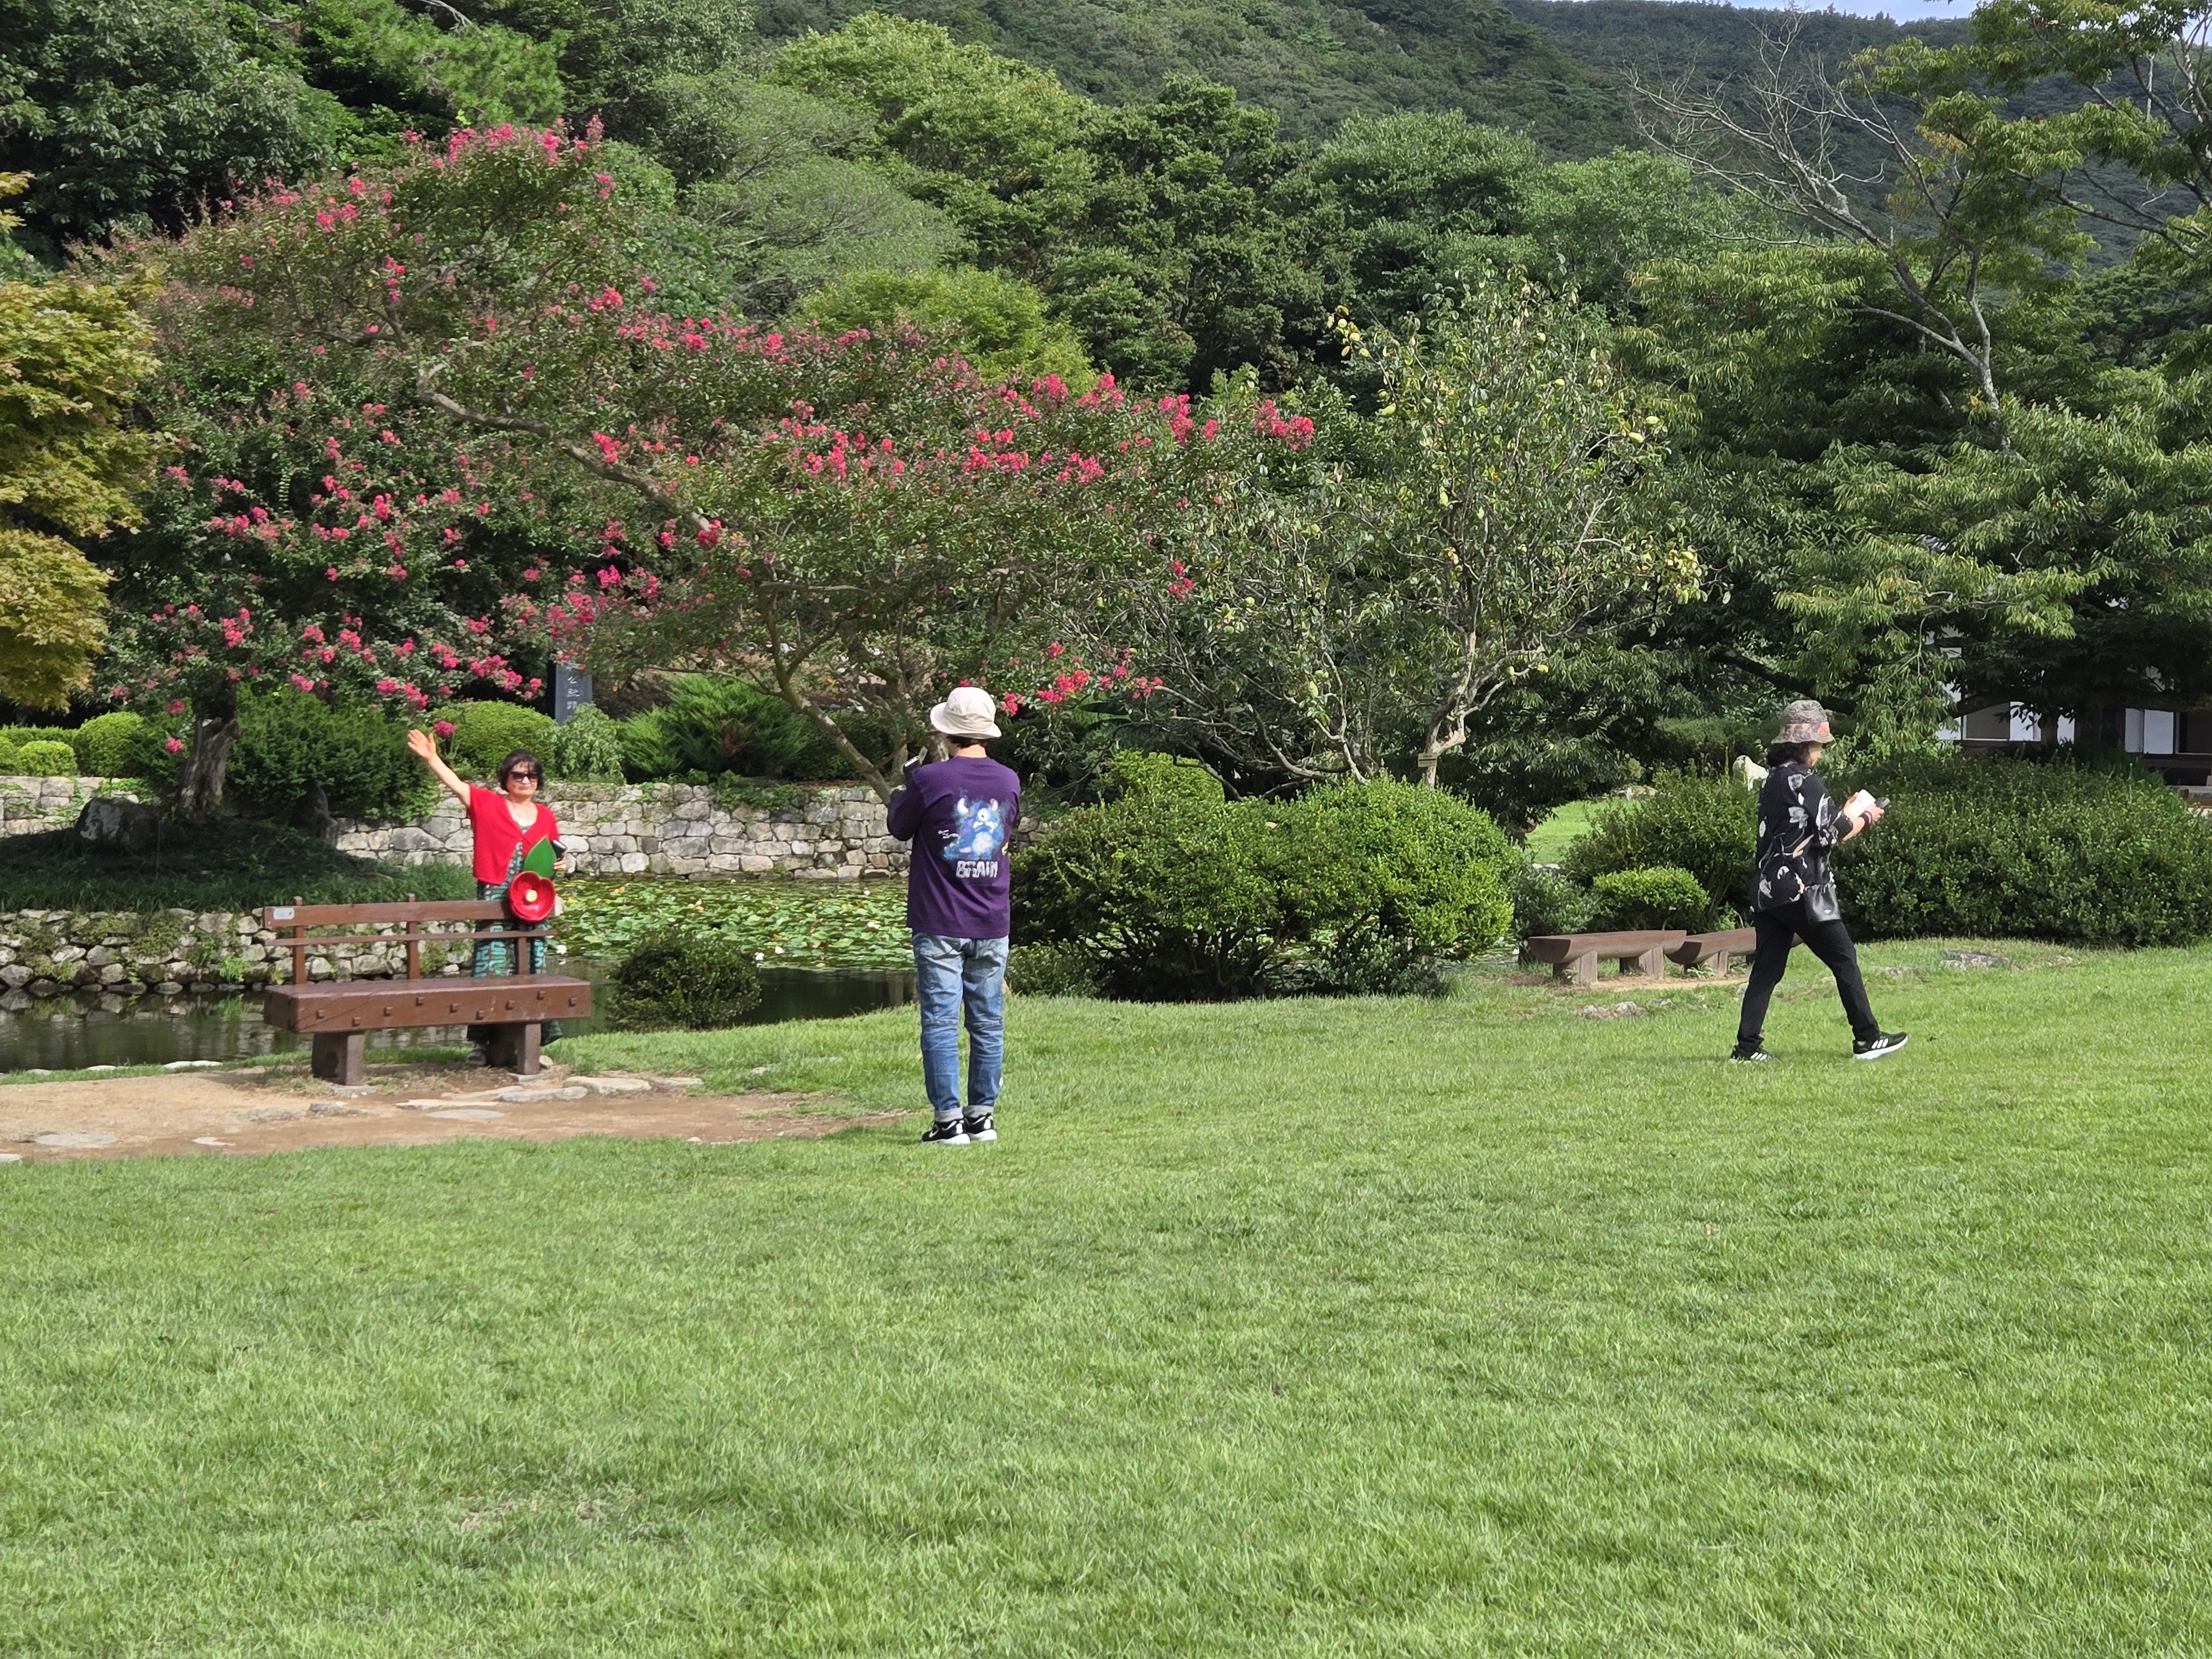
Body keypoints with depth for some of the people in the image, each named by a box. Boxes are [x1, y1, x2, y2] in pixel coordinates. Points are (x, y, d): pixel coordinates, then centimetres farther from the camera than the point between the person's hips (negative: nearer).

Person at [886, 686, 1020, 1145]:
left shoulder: (929, 780, -13)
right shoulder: (1008, 782, 1)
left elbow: (900, 828, 3)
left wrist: (899, 795, 23)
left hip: (940, 925, -4)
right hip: (993, 925, 4)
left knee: (940, 1024, 0)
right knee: (988, 1025, 10)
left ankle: (949, 1119, -1)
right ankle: (983, 1116, 15)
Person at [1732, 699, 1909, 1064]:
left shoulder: (1772, 780, 15)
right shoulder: (1804, 781, -11)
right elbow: (1830, 834, -14)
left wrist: (1848, 815, 18)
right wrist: (1864, 818, 3)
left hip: (1768, 890, 8)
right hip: (1801, 890, -8)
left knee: (1767, 966, 7)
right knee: (1843, 958, 3)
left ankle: (1747, 1046, 3)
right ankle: (1867, 1039, 7)